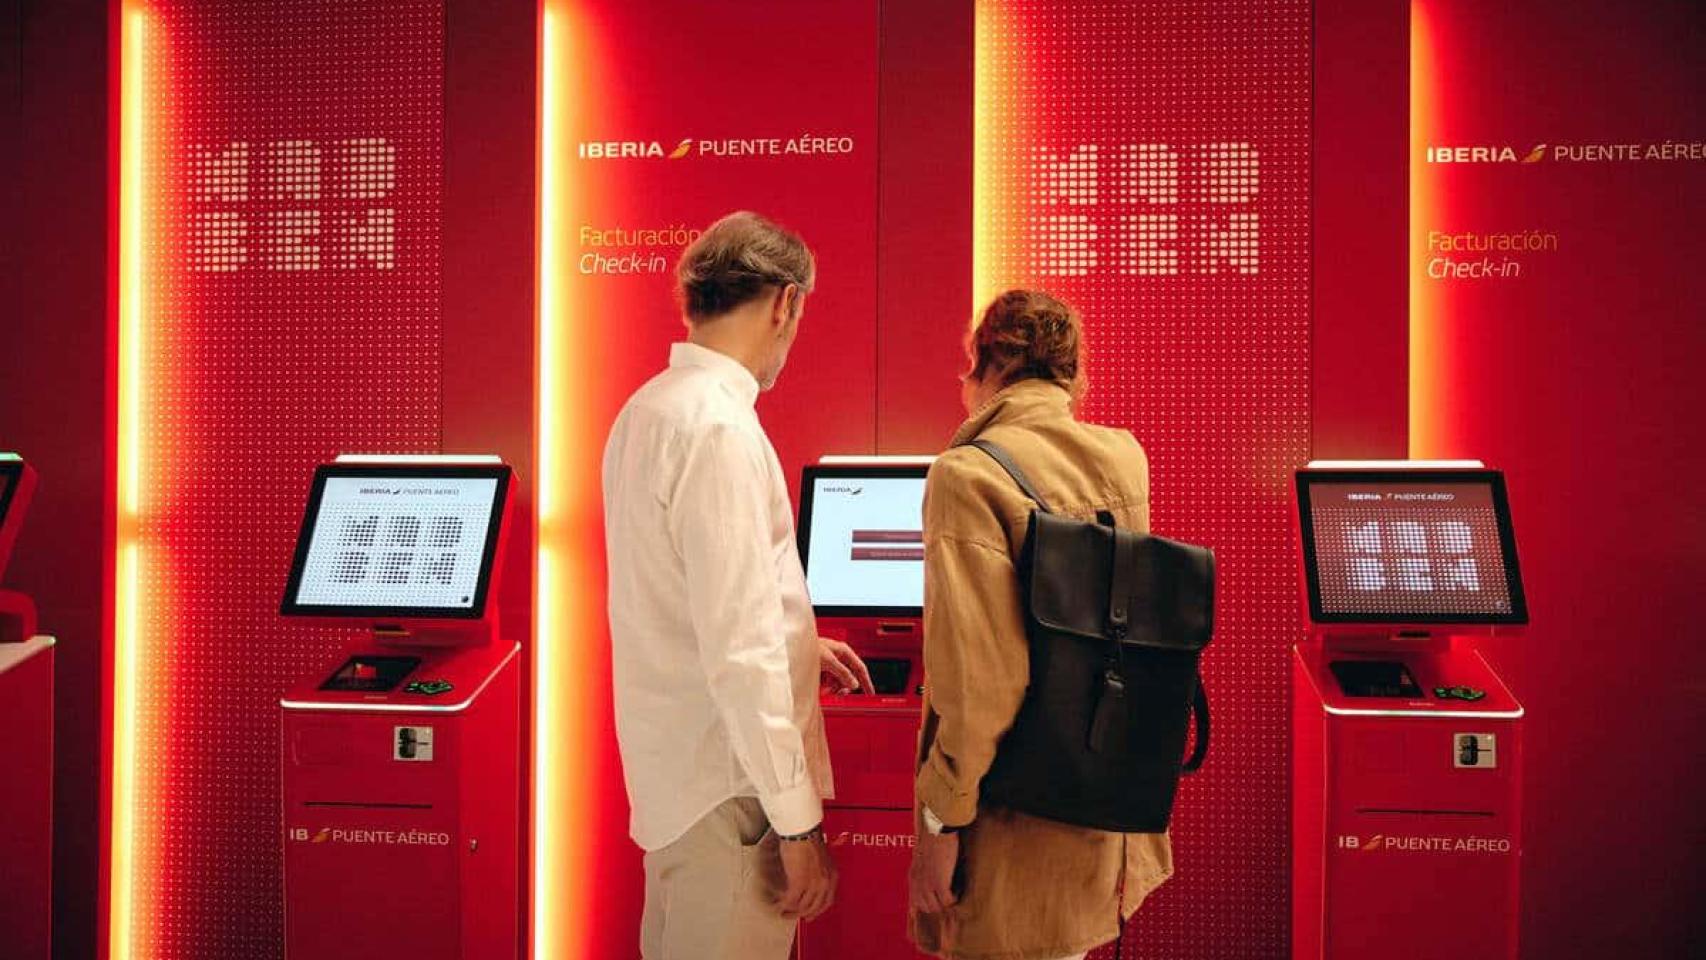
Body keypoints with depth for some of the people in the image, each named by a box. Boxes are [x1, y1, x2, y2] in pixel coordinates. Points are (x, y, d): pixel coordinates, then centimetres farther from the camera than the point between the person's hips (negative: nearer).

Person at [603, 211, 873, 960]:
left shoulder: (649, 408, 6)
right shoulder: (720, 428, -22)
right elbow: (739, 654, -25)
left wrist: (796, 642, 26)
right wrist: (797, 817, -18)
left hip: (676, 761, 9)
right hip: (728, 780, -9)